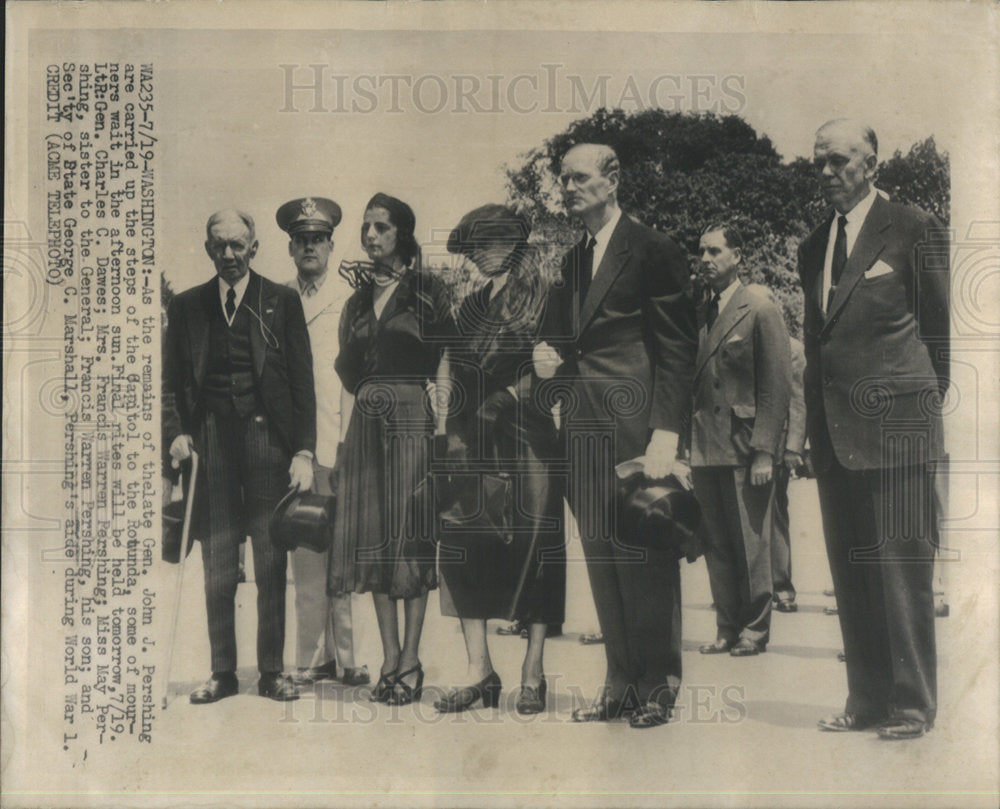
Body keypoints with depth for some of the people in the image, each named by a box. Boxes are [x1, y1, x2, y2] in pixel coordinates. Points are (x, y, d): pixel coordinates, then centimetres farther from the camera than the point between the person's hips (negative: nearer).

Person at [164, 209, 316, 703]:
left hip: (267, 438, -2)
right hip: (212, 440, 2)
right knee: (217, 564, 5)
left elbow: (302, 381, 3)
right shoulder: (186, 307, 13)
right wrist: (182, 431, -2)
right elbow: (174, 383, 16)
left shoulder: (281, 302, 6)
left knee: (271, 562, 2)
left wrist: (304, 451, -5)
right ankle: (222, 672, 14)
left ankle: (272, 671, 12)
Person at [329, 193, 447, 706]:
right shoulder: (356, 302, 16)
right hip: (366, 424, 5)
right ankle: (390, 658, 10)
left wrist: (440, 429, -14)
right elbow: (348, 379, 16)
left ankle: (411, 662, 1)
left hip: (411, 420, -5)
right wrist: (343, 441, 7)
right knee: (373, 540, 3)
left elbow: (445, 365, -4)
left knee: (411, 538, -4)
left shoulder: (425, 293, 2)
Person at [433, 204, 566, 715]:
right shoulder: (471, 308, 18)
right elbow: (459, 379, 17)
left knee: (532, 549, -3)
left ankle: (533, 673, 6)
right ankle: (479, 671, 5)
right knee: (463, 548, -1)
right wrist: (453, 434, 8)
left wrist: (509, 395, -15)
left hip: (527, 442, -5)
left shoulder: (544, 304, 1)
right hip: (475, 445, 6)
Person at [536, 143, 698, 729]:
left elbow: (678, 349, -8)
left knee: (645, 560, -2)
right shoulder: (573, 259, 18)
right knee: (602, 560, 9)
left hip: (635, 424, -7)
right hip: (584, 427, 7)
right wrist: (551, 358, 4)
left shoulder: (653, 251, -5)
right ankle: (621, 686, 18)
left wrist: (667, 432, -16)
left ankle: (659, 687, 11)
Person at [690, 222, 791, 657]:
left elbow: (776, 384, -8)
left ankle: (755, 630, 13)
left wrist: (764, 452, -14)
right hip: (705, 449, 6)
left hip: (743, 447, -6)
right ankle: (727, 630, 19)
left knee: (750, 544, 1)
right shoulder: (700, 313, 14)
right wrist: (689, 445, 5)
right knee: (716, 547, 10)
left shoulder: (759, 307, -4)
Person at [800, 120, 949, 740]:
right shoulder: (814, 246, 17)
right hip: (834, 430, 6)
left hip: (893, 426, -6)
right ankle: (867, 701, 18)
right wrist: (817, 416, 13)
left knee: (900, 565, -4)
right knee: (850, 569, 9)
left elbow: (941, 330, 1)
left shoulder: (913, 229, -1)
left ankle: (912, 706, 7)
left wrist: (919, 404, 3)